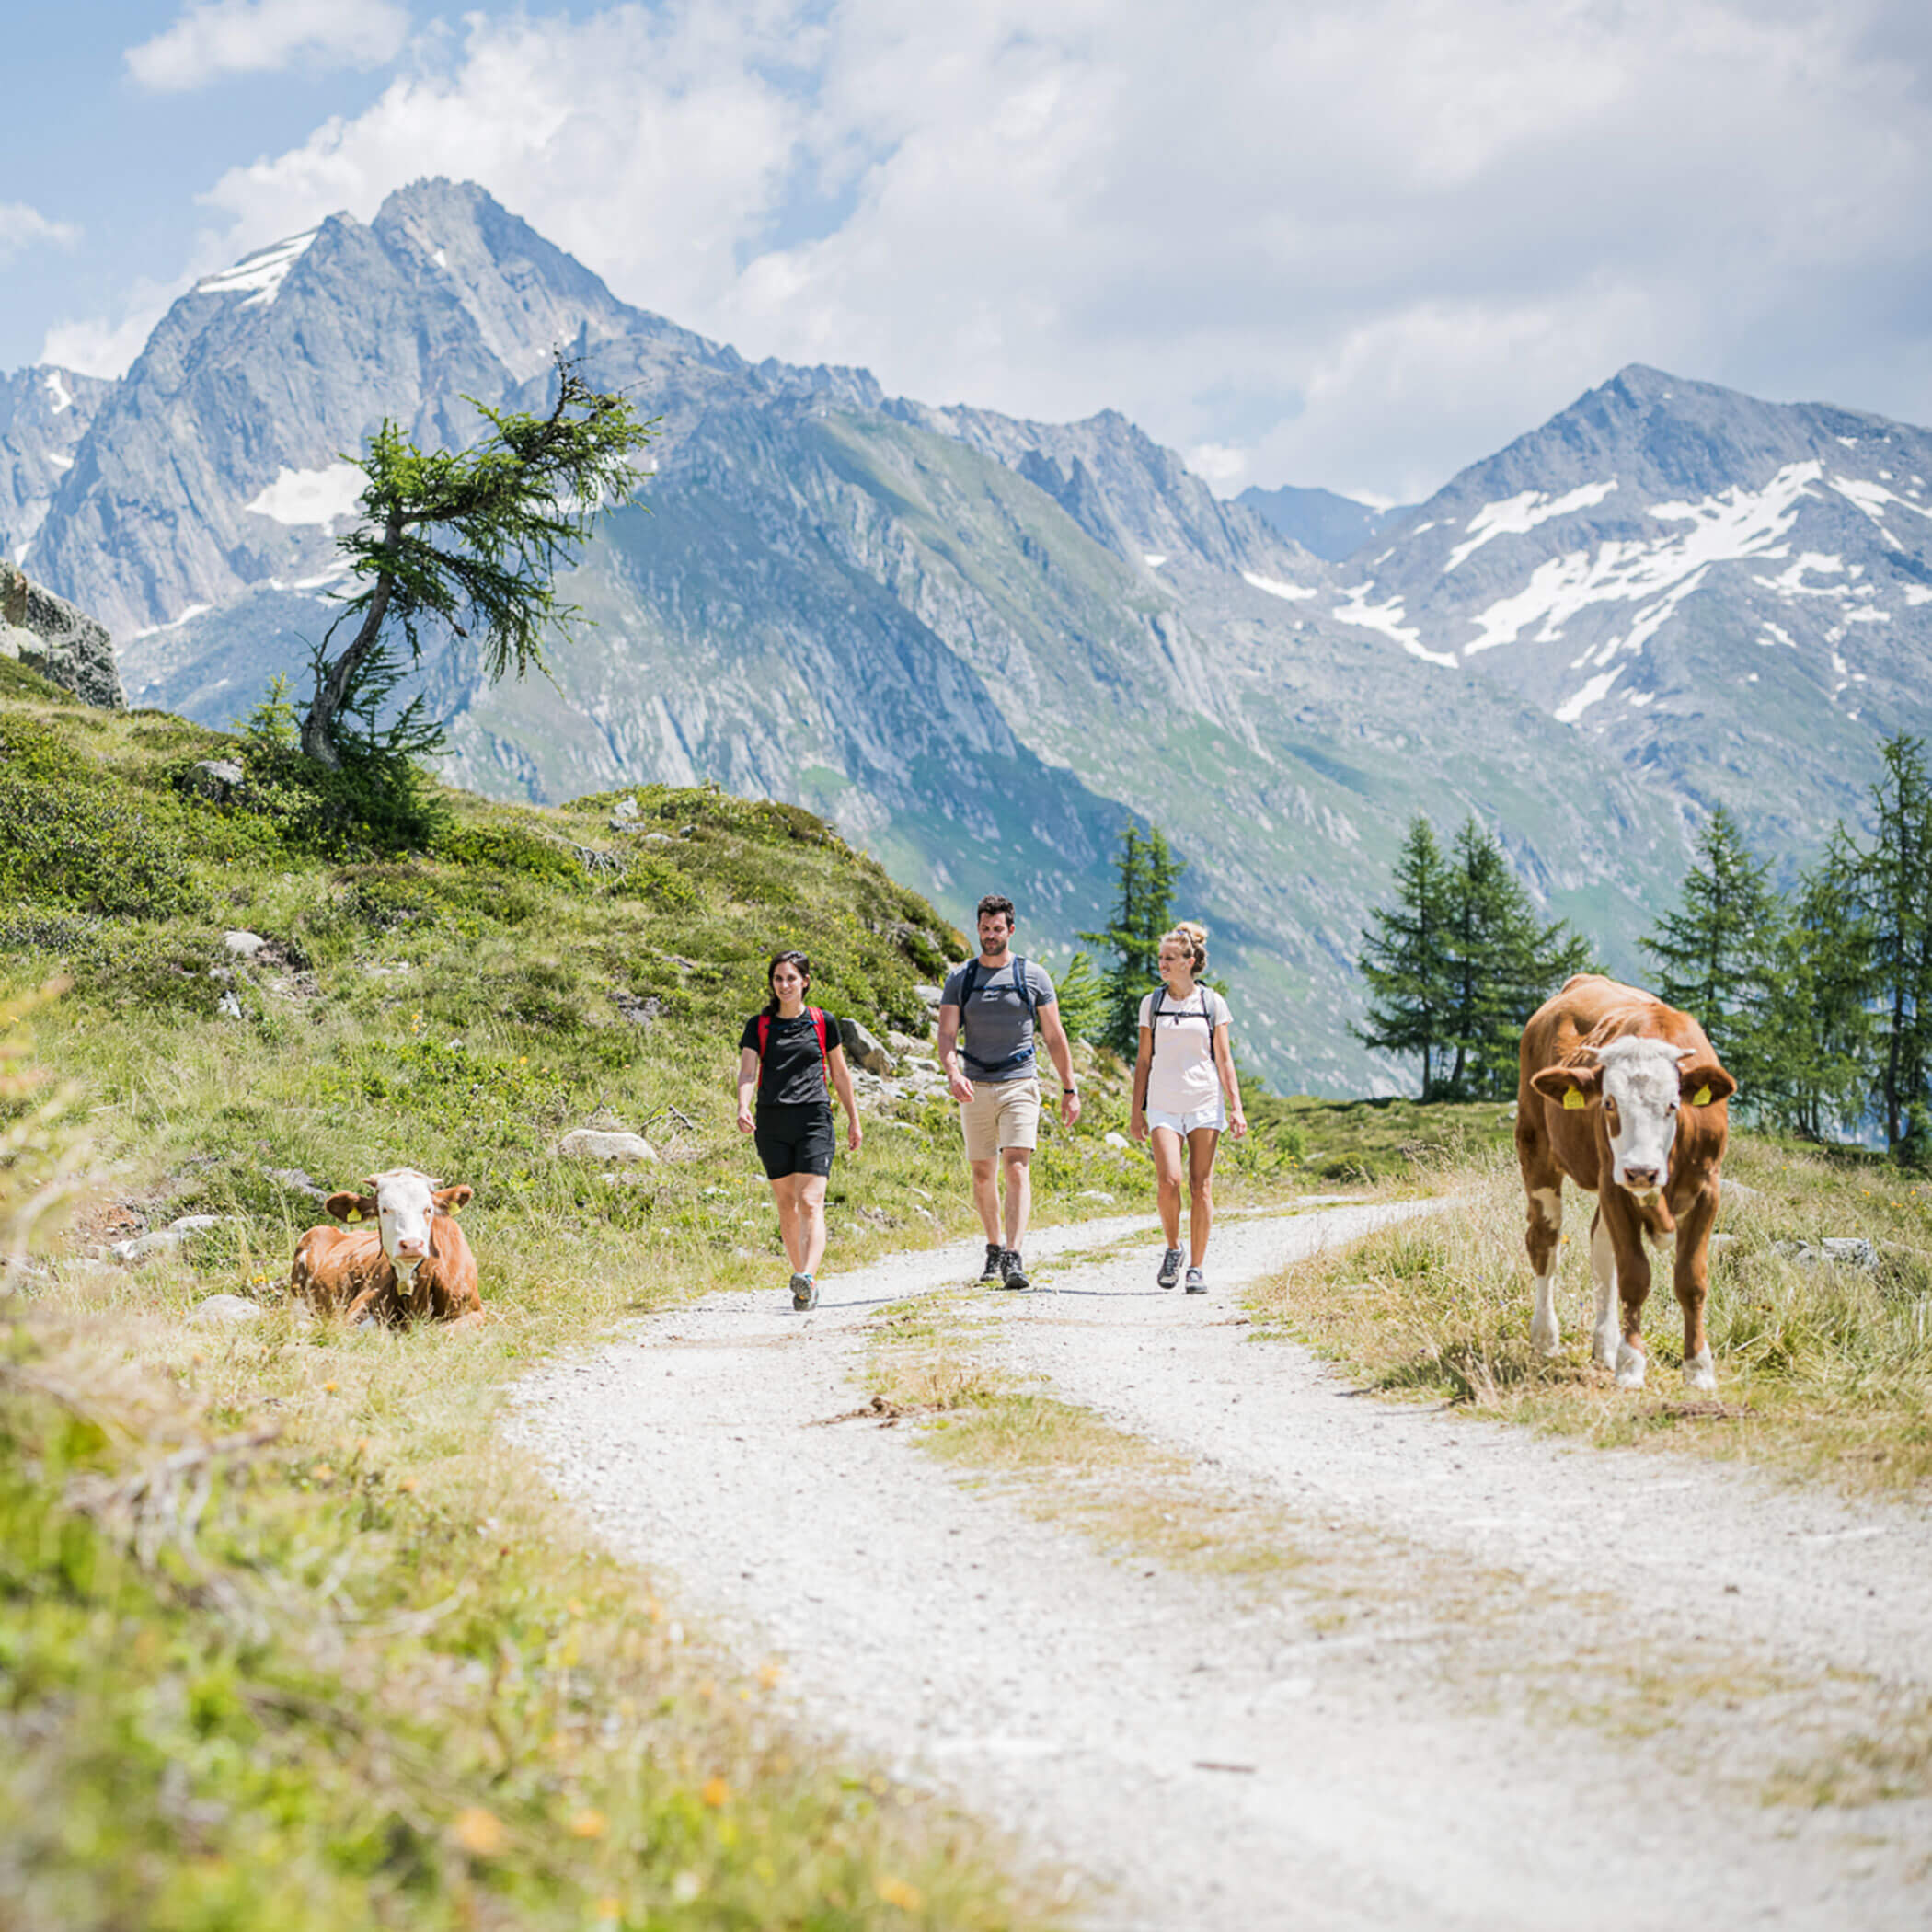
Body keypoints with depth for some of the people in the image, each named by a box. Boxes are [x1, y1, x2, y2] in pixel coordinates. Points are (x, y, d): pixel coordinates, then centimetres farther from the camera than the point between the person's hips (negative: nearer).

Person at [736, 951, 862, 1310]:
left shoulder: (823, 1022, 7)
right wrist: (743, 1107, -23)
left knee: (810, 1203, -16)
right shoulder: (759, 1025, 7)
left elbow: (840, 1073, 15)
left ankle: (807, 1277, -30)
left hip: (814, 1119, -2)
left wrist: (854, 1119, 16)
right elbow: (747, 1070, -4)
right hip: (772, 1122, 2)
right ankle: (805, 1282, 17)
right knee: (786, 1207, 7)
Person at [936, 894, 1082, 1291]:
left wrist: (1069, 1089, 7)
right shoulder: (960, 978, 6)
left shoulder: (1033, 976, 3)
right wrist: (953, 1074, -20)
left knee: (1017, 1168, -15)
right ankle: (994, 1248, 26)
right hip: (975, 1089, 2)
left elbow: (1054, 1037, 8)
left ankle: (1014, 1259, -22)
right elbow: (947, 1035, 0)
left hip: (1019, 1085, -2)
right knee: (983, 1175, 8)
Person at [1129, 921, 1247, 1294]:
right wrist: (1136, 1111, 7)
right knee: (1169, 1181, -15)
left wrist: (1236, 1107, -2)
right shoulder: (1152, 1004, 7)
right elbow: (1143, 1060, 11)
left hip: (1205, 1103, 0)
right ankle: (1173, 1248, 9)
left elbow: (1224, 1060, 5)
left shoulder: (1213, 1004, 4)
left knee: (1201, 1186, -2)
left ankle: (1196, 1267, 6)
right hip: (1164, 1105, 1)